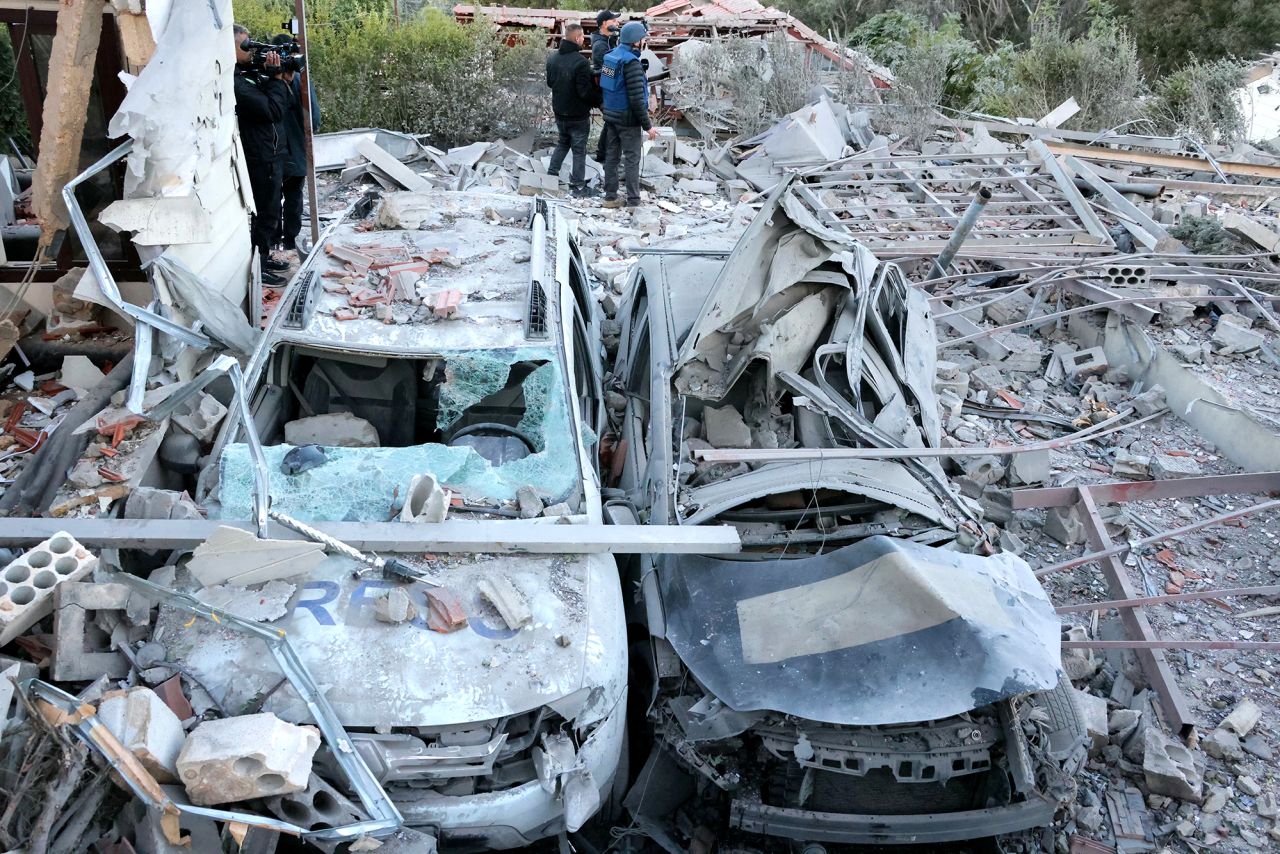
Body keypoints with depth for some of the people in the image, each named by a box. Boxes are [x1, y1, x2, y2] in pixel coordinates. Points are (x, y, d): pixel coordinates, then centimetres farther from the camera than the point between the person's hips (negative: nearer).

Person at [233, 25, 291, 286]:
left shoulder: (250, 73, 8)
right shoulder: (236, 83, -22)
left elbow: (281, 105, 10)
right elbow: (273, 110, -24)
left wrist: (274, 75, -3)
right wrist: (275, 76, -16)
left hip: (271, 155, 9)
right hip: (261, 160, -9)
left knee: (268, 213, 20)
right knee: (265, 214, 0)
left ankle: (263, 258, 32)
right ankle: (257, 268, 10)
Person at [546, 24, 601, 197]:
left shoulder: (552, 58, 0)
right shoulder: (580, 62, -24)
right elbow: (586, 91, -23)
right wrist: (599, 101, -8)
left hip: (559, 111, 7)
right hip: (578, 115, -7)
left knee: (562, 142, 26)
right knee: (579, 150, 4)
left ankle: (551, 174, 26)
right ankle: (578, 186, 10)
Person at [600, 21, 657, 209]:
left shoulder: (610, 56, 6)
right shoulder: (631, 62, -20)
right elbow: (636, 98, -22)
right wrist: (647, 125, -17)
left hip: (610, 115, 8)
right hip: (627, 119, -8)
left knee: (611, 155, 12)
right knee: (632, 159, 0)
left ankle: (610, 197, 17)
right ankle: (633, 201, 3)